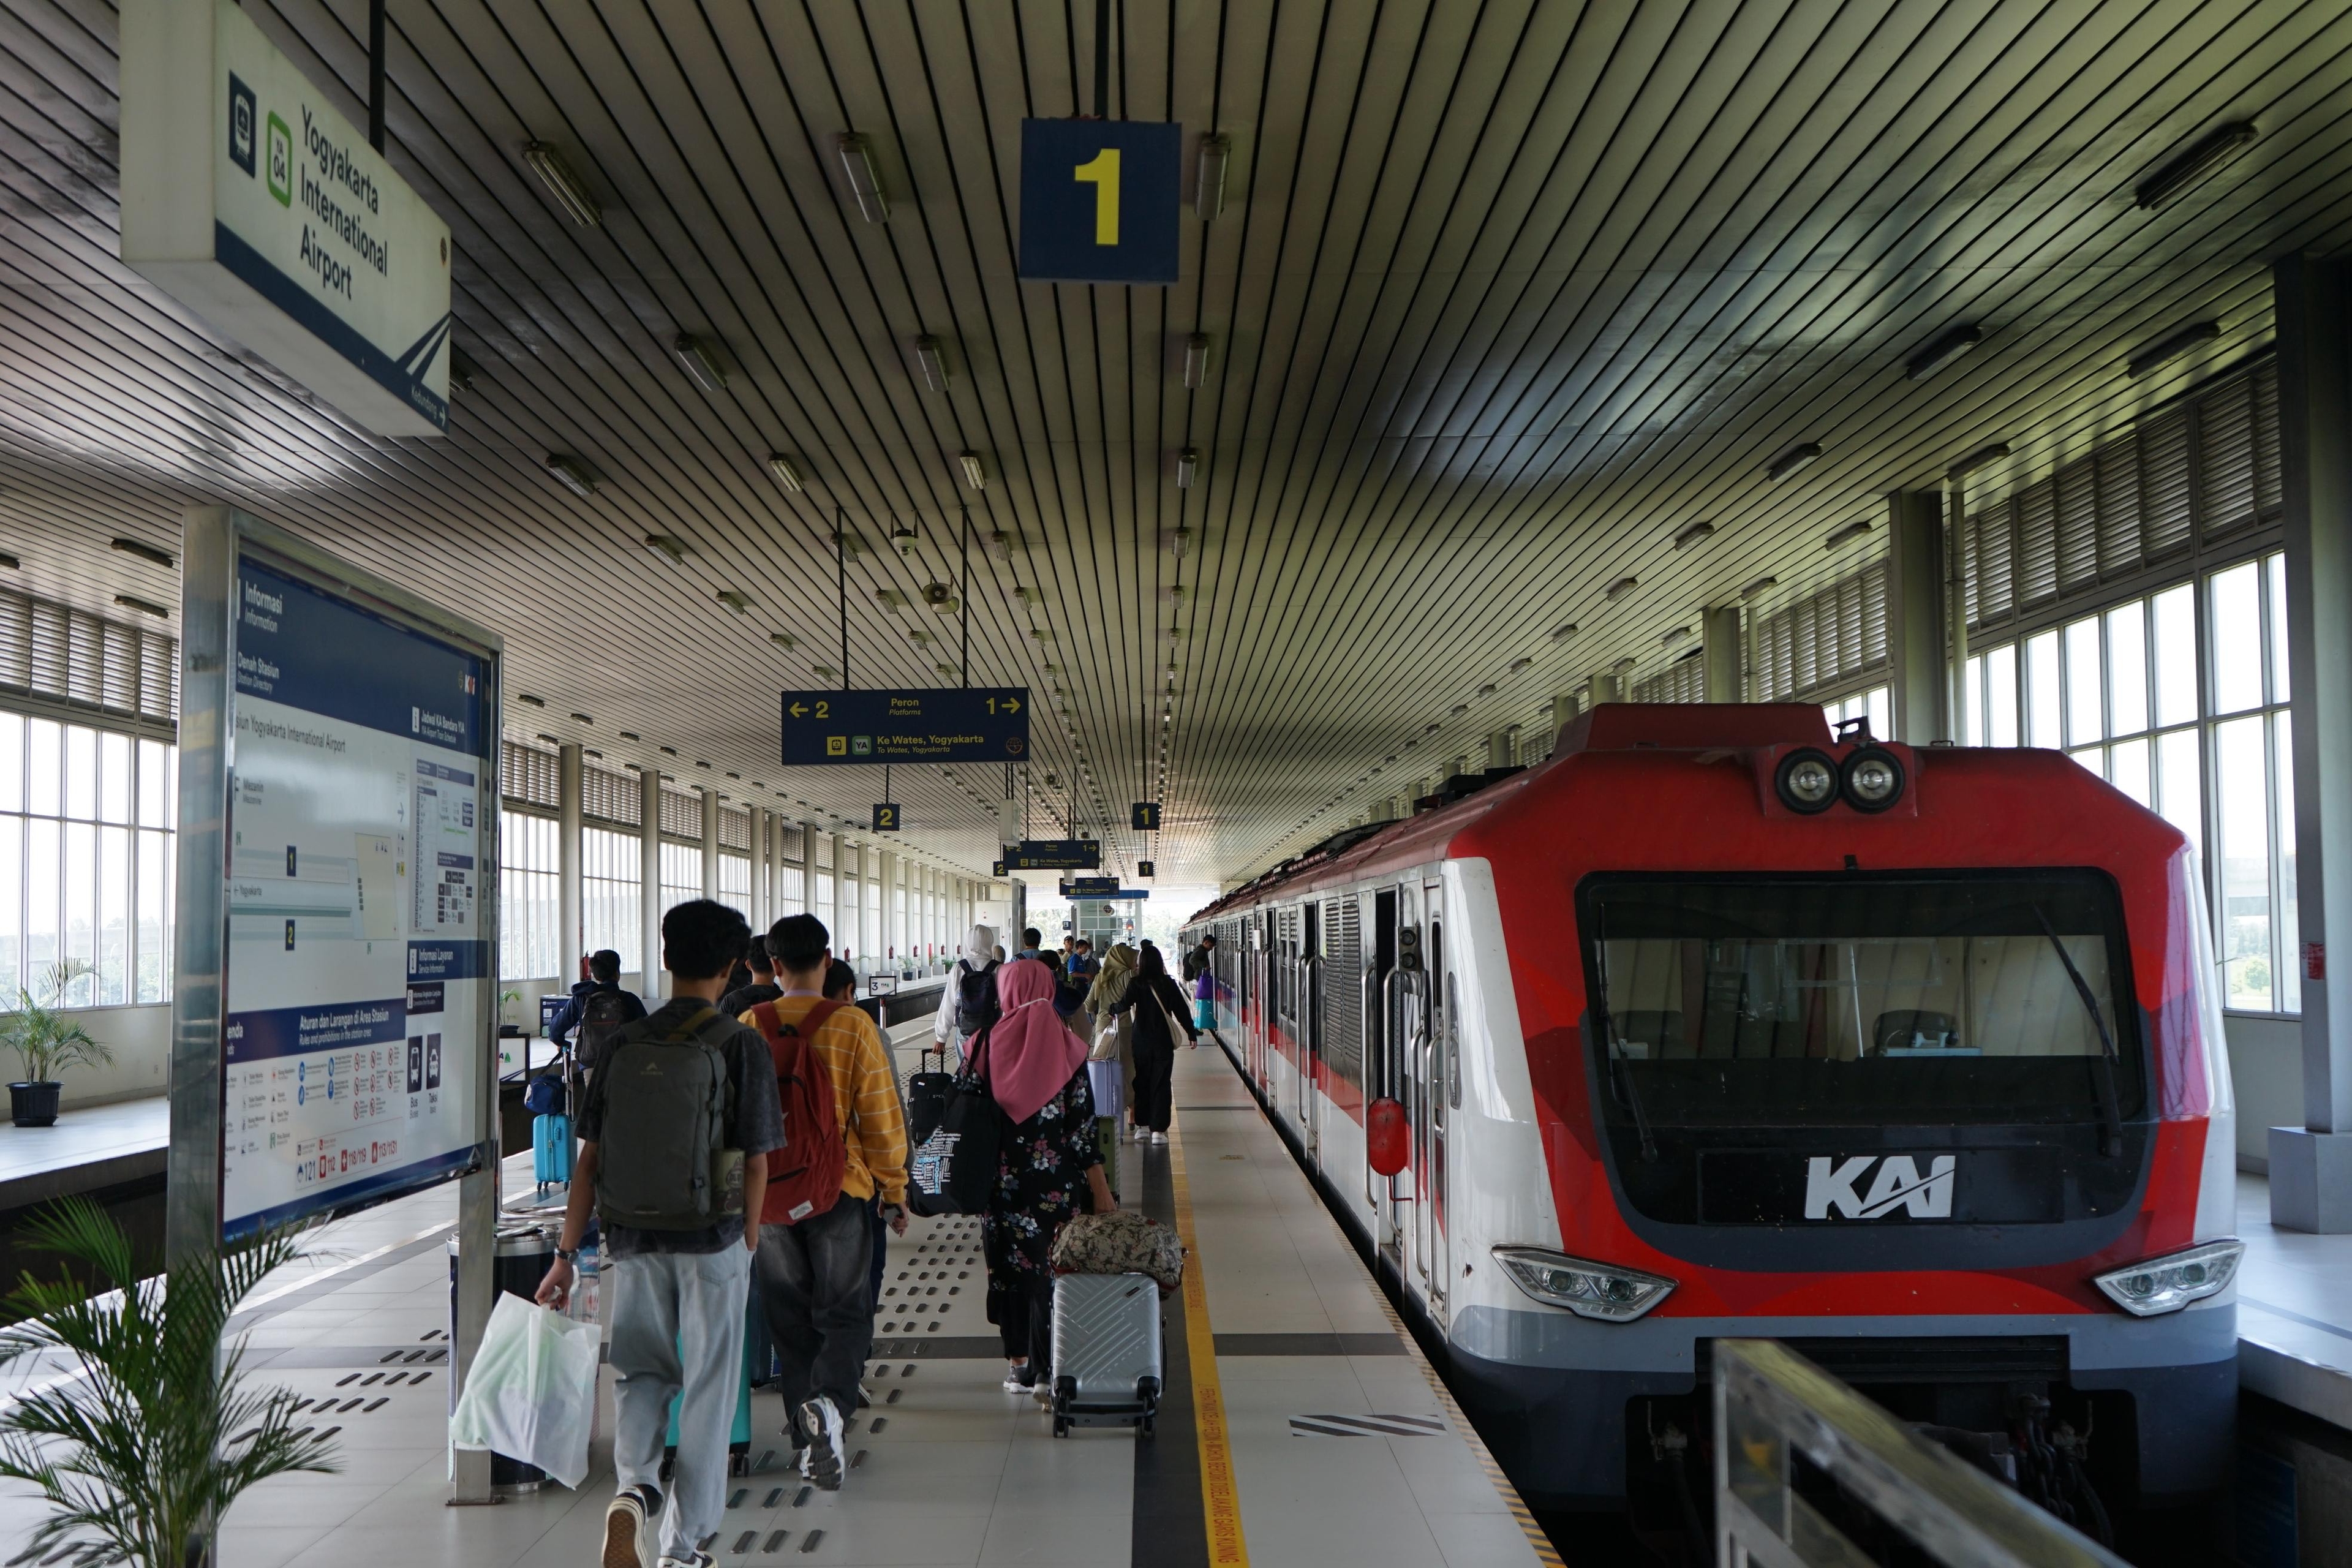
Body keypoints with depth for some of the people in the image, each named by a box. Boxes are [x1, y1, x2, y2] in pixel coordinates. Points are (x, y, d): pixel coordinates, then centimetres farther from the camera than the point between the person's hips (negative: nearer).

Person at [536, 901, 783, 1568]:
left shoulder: (624, 1044, 0)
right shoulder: (741, 1046, -9)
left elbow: (589, 1158, -1)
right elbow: (756, 1162, -8)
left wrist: (566, 1254, 5)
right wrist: (746, 1246, 5)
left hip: (632, 1240, 3)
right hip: (713, 1240, -2)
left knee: (643, 1371, 20)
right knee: (707, 1391, 10)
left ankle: (634, 1488, -5)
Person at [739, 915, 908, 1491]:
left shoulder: (749, 1027, -2)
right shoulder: (852, 1026, -9)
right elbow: (881, 1117, -6)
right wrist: (895, 1190, 5)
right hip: (839, 1189, -2)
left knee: (790, 1317, 13)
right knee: (845, 1311, 8)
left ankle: (811, 1443, 17)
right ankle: (829, 1401, -19)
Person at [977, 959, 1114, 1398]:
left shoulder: (987, 1043, -7)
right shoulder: (1065, 1046, -6)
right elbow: (1082, 1124, -7)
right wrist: (1101, 1189, -2)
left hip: (1002, 1177, 0)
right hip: (1056, 1180, 0)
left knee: (1010, 1266, 13)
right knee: (1052, 1269, 10)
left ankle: (1019, 1363, 18)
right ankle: (1046, 1371, 12)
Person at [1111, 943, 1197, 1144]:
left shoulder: (1137, 985, -7)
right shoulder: (1169, 984, -2)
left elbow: (1124, 1005, -19)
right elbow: (1182, 1011, 2)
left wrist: (1111, 1010, 2)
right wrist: (1192, 1033, 12)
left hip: (1141, 1042, 0)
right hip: (1163, 1042, 0)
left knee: (1141, 1083, 13)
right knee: (1161, 1085, 3)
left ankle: (1142, 1126, 18)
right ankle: (1158, 1130, -2)